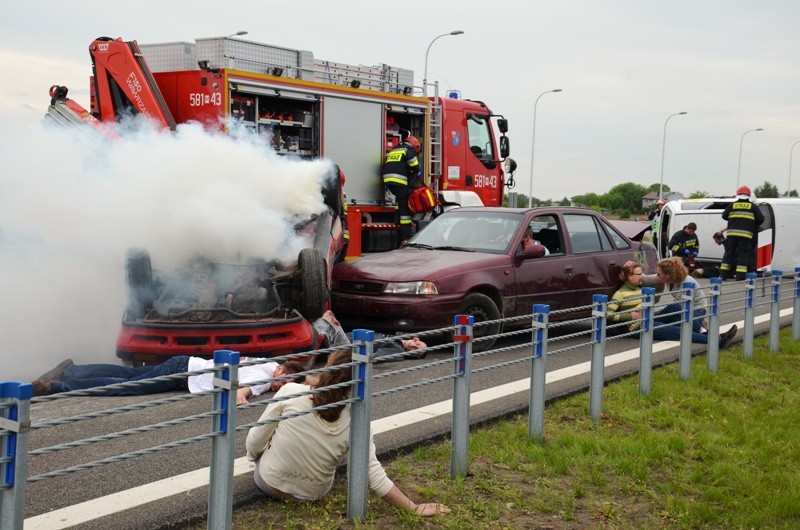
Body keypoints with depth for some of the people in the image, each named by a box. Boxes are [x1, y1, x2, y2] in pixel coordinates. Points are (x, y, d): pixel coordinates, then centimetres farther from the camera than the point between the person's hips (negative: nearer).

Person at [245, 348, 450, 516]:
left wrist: (254, 458, 9)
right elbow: (375, 478, -21)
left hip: (269, 482, -1)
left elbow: (255, 441, -14)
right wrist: (413, 508, -10)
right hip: (314, 495, 1)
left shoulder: (291, 392, -24)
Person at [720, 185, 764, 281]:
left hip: (732, 234, 2)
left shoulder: (732, 205, 6)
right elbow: (761, 219, 4)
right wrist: (754, 226, 22)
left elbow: (724, 216, 12)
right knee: (743, 255, 1)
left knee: (729, 253, 9)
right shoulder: (752, 207, 4)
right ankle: (740, 277, -5)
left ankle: (723, 275, 8)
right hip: (746, 234, -2)